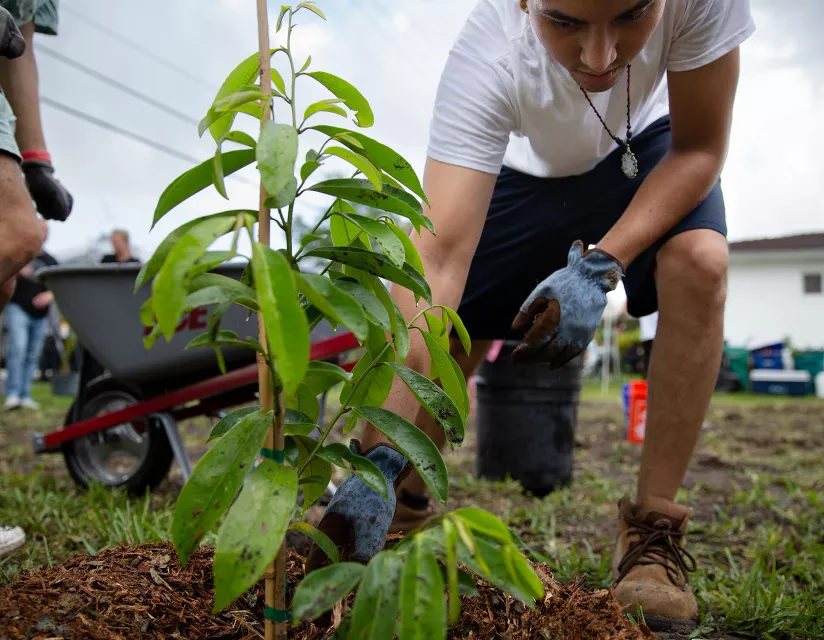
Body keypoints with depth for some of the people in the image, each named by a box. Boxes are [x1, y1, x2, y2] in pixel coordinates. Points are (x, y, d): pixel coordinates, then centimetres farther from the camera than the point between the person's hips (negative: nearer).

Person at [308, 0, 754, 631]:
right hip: (535, 172, 0)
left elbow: (700, 148, -21)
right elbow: (436, 262, -46)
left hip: (654, 154, 0)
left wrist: (600, 268, -37)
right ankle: (409, 503, 18)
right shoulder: (488, 54, -39)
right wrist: (381, 463, -53)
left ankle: (653, 524, -16)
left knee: (700, 260, -32)